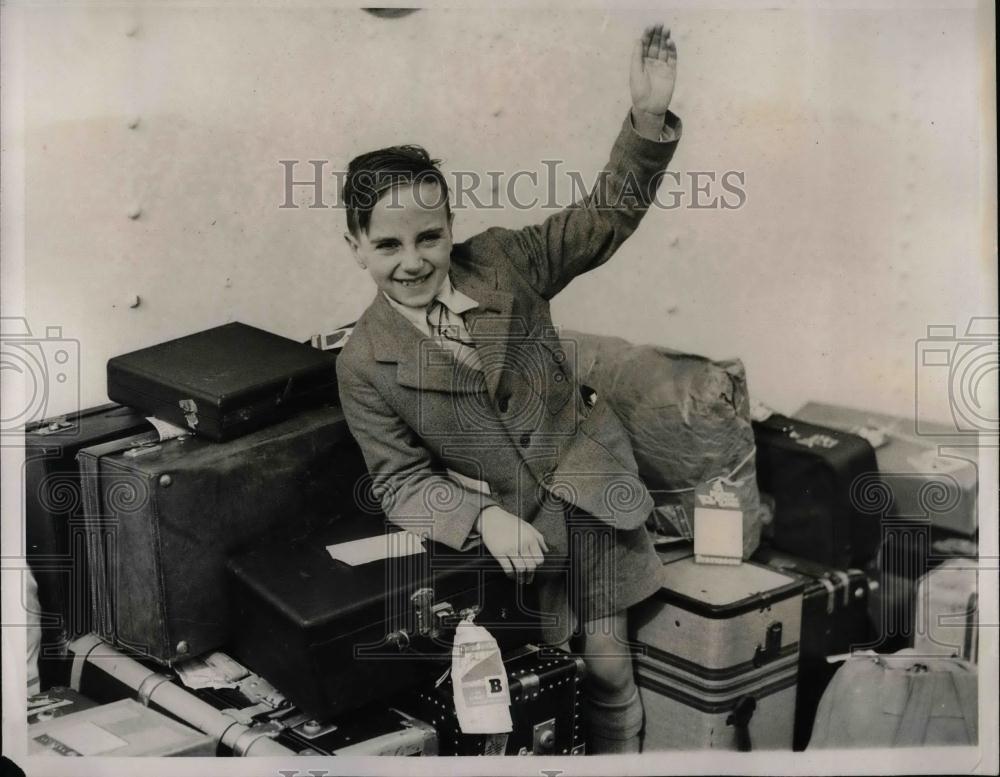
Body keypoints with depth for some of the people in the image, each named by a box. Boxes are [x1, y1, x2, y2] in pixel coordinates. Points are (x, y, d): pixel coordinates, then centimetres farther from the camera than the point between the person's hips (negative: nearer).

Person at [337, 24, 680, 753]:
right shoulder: (365, 363, -10)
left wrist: (648, 119, -23)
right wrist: (484, 519, -26)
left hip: (590, 488, 1)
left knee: (607, 664, 5)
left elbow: (607, 216, -7)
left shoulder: (502, 261, -7)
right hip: (508, 520, -1)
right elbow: (402, 478, -8)